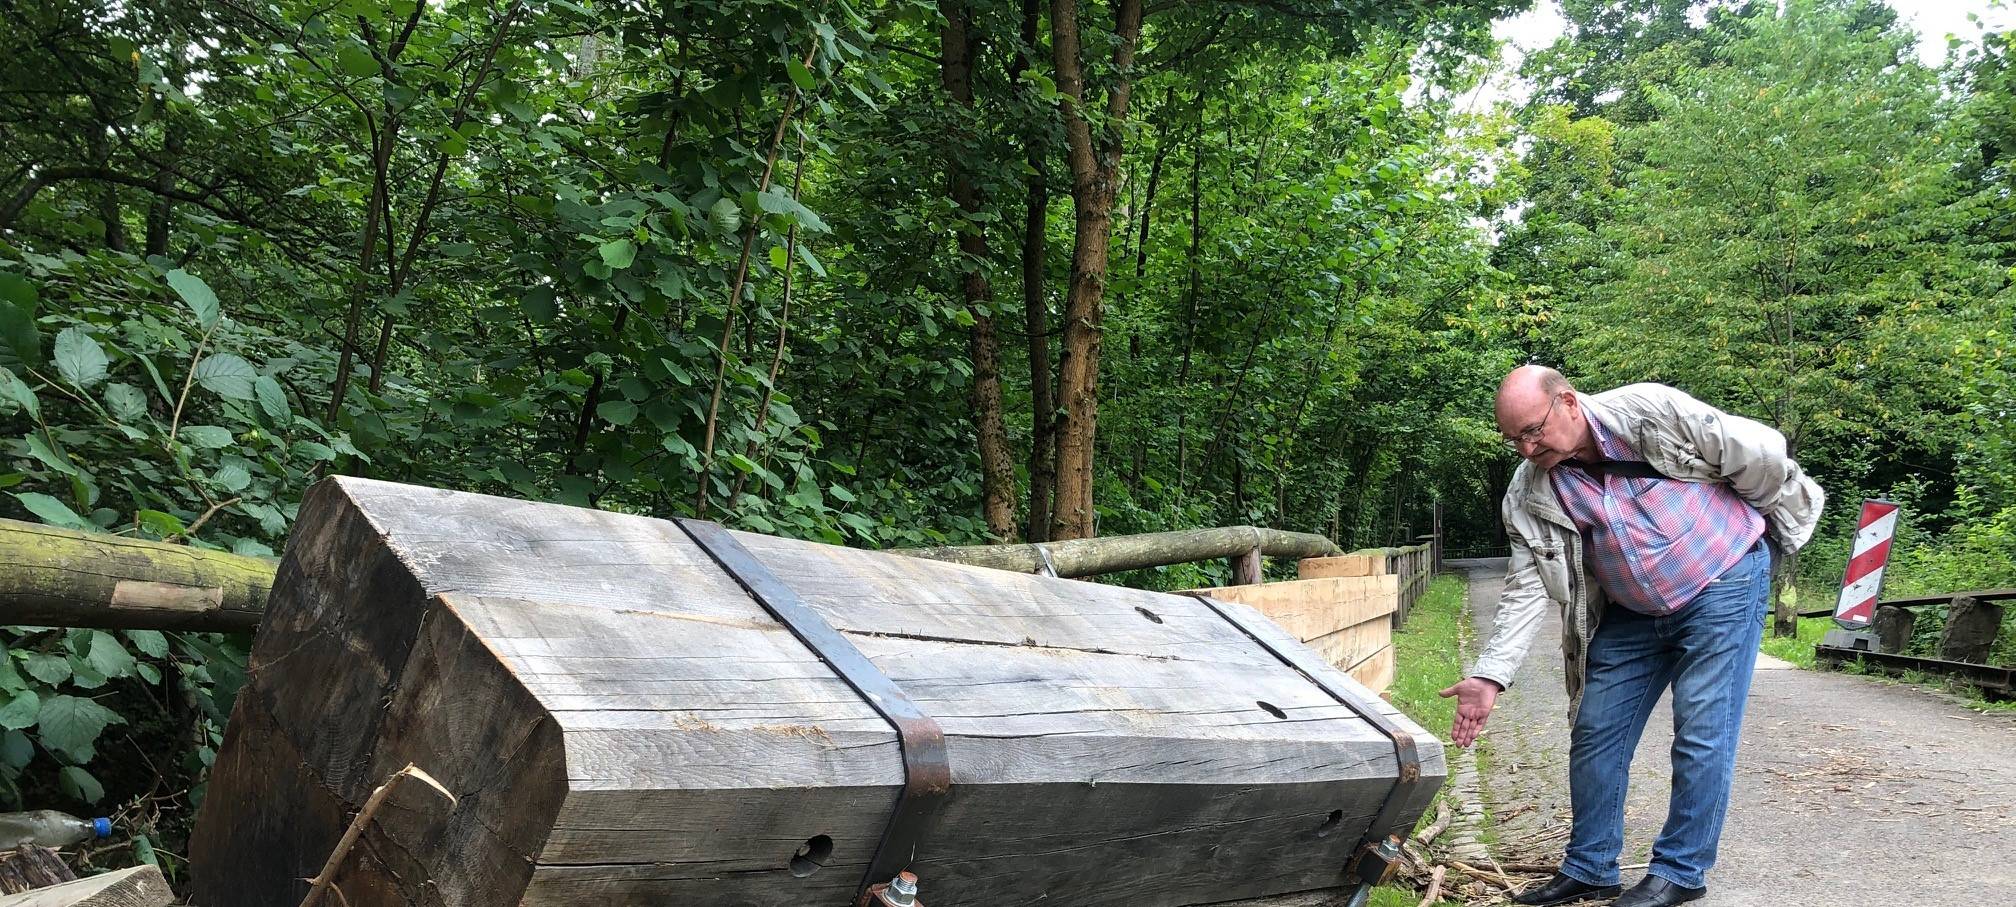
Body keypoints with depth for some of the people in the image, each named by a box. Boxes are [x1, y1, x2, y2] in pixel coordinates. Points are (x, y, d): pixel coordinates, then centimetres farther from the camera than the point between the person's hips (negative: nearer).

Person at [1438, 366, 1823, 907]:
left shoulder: (1651, 411, -21)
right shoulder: (1529, 494, -9)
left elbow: (1758, 456, -9)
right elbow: (1526, 590, -10)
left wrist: (1788, 523, 5)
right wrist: (1490, 676, -19)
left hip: (1723, 584, -5)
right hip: (1631, 614, 5)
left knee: (1701, 734, -5)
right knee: (1594, 735, 5)